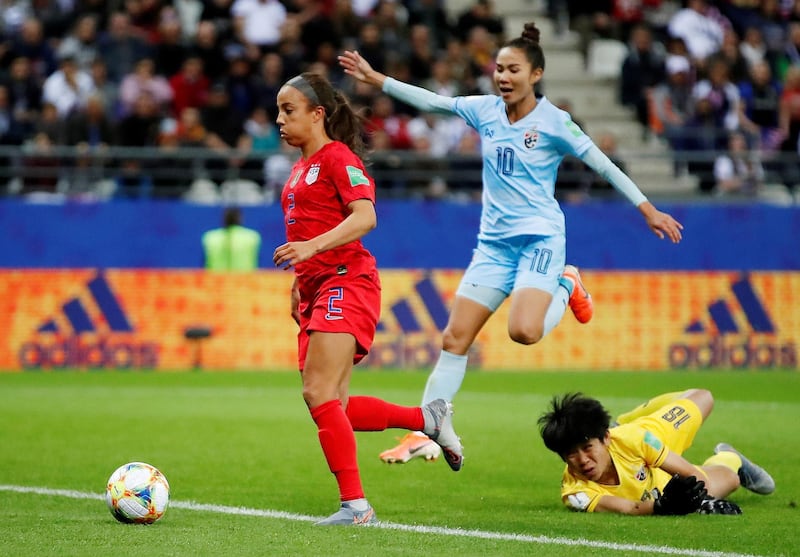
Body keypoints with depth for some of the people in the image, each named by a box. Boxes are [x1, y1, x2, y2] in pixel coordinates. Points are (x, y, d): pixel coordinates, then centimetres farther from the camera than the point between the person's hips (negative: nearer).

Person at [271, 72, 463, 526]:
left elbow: (365, 217, -20)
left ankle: (355, 505, -15)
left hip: (346, 283, -10)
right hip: (318, 289, 10)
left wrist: (312, 247, -30)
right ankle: (429, 418, 20)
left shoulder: (337, 157, -7)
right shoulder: (300, 168, 20)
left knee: (320, 395, -17)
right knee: (332, 406, 6)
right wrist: (299, 286, 21)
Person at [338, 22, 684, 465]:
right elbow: (431, 101, 8)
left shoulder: (553, 121, -8)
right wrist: (377, 79, 1)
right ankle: (424, 433, 3)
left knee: (523, 331, -27)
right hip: (494, 242, 5)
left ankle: (566, 286, 6)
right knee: (455, 338, -3)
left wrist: (647, 209, -5)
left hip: (539, 237, -5)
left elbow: (603, 165, -4)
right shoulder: (485, 110, 5)